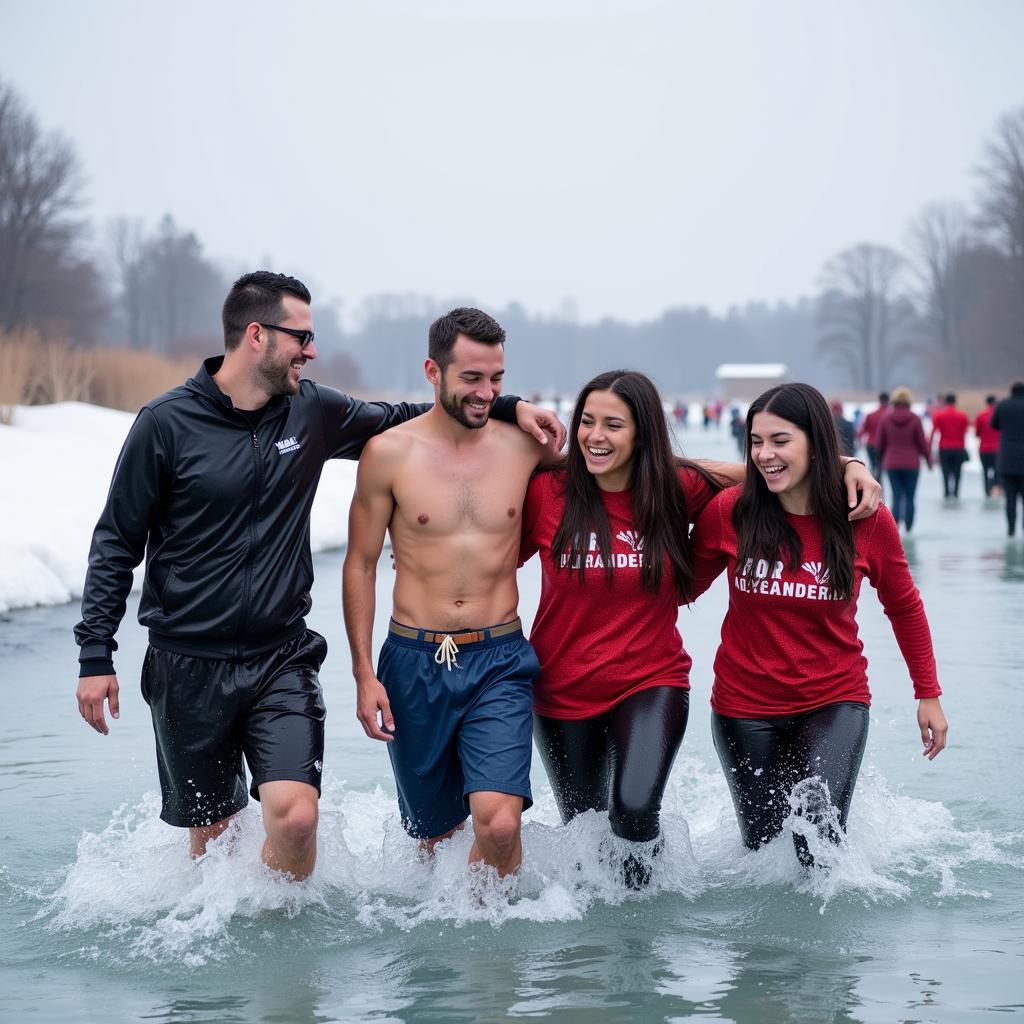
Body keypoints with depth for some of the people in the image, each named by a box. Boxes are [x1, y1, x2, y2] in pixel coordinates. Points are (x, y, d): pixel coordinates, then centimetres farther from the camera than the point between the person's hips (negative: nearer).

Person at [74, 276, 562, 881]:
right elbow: (117, 542, -1)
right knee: (210, 833, 7)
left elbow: (400, 420, 19)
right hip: (188, 666, -2)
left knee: (296, 815, -17)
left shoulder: (314, 412, 3)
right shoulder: (168, 423, -7)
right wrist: (96, 655, -5)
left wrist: (507, 407, 7)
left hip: (282, 658, 2)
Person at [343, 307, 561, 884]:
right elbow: (361, 564, 3)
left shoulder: (525, 446, 0)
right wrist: (364, 673, -2)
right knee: (433, 831, 12)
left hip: (499, 661, 0)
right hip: (415, 662, 0)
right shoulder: (389, 453, -3)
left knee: (498, 822, -18)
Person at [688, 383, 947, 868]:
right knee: (763, 844, 11)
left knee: (818, 841, -18)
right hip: (746, 706, 1)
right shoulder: (728, 511, -13)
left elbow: (904, 607, 5)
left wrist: (928, 695, 9)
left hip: (834, 704, -1)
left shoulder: (867, 521, -11)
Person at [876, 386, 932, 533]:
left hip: (891, 464, 1)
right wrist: (929, 460, 10)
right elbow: (922, 442, -4)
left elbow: (880, 443, 3)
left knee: (896, 497, 2)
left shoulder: (886, 419, -2)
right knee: (910, 498, 8)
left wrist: (882, 460, 19)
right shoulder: (915, 419, -8)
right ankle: (908, 529, 11)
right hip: (911, 464, -1)